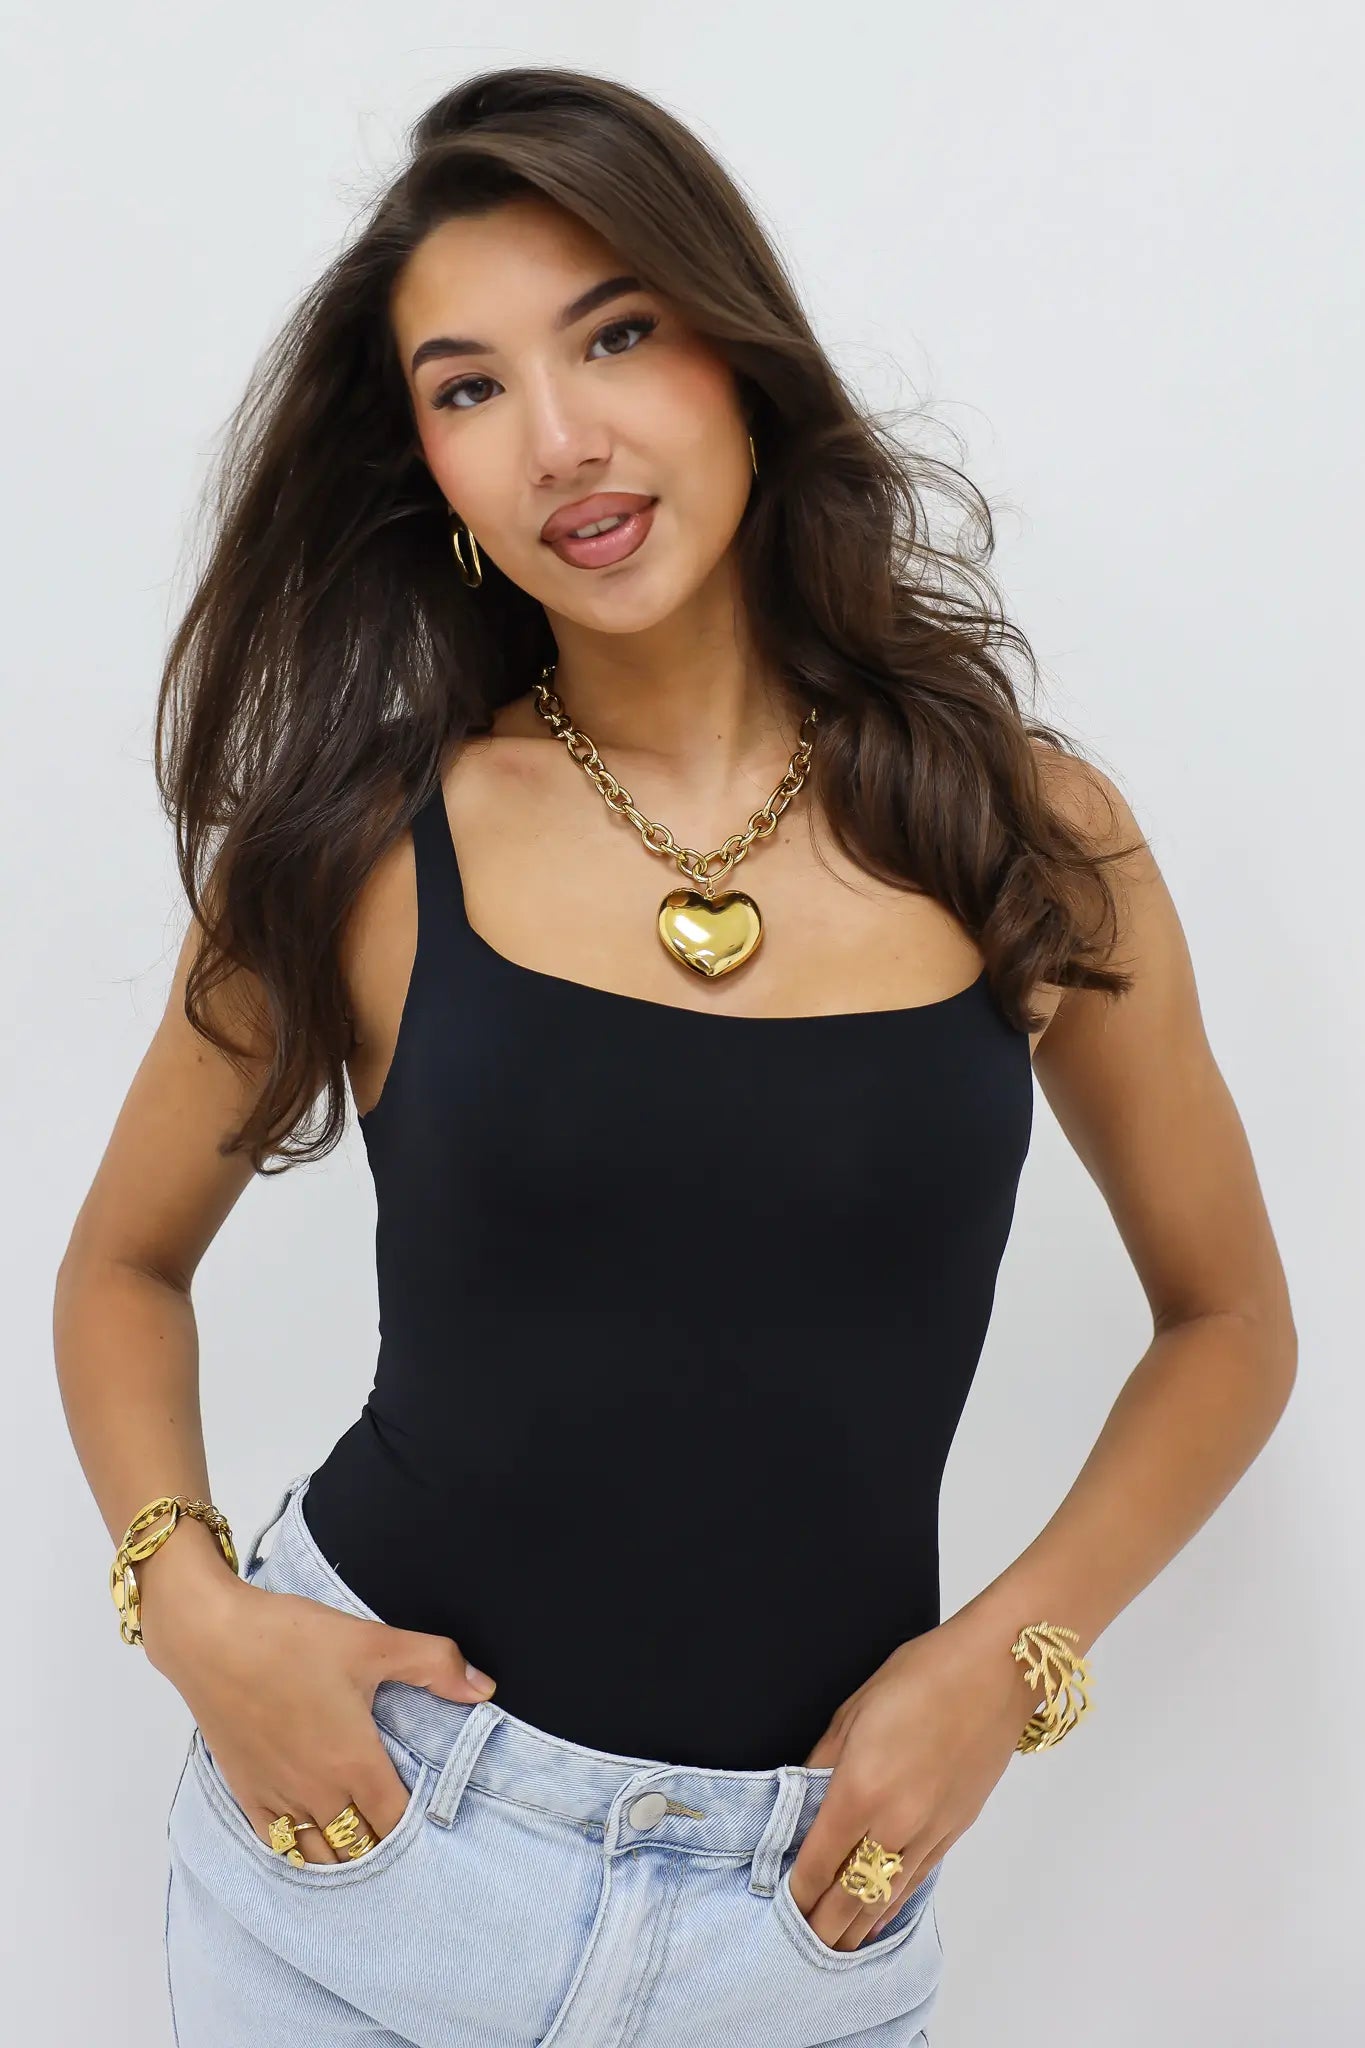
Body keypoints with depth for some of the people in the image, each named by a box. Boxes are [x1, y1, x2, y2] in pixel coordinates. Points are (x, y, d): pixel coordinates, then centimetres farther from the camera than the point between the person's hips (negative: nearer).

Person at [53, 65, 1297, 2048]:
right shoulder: (364, 850, -7)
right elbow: (124, 1267, 8)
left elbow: (1230, 1319, 7)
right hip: (365, 1806, 0)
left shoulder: (1031, 838, -5)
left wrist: (1011, 1658, -5)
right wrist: (186, 1599, -8)